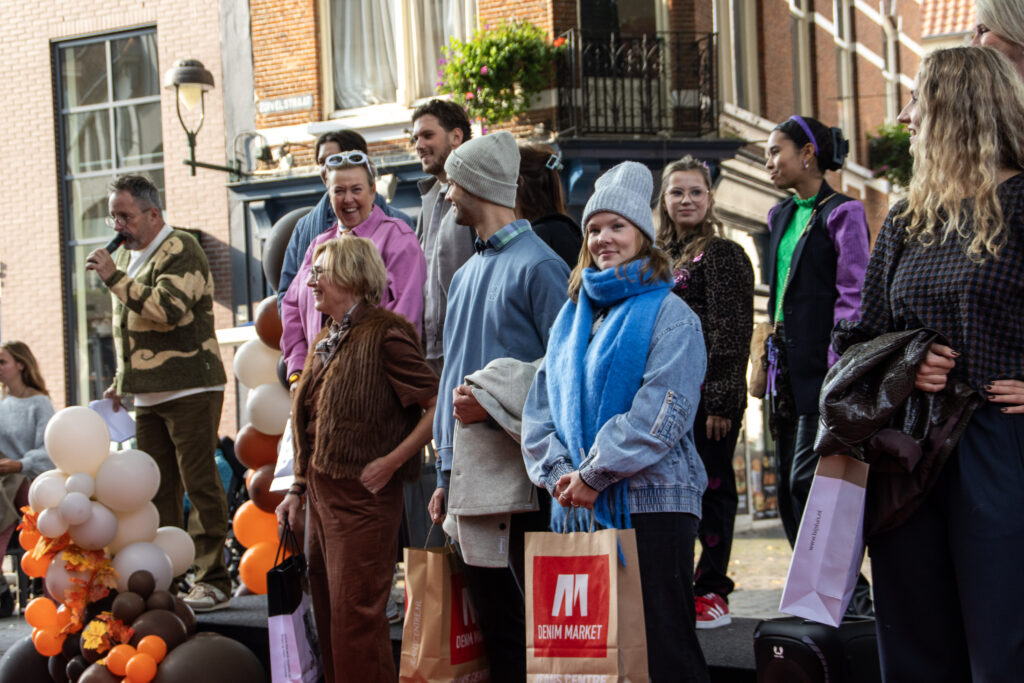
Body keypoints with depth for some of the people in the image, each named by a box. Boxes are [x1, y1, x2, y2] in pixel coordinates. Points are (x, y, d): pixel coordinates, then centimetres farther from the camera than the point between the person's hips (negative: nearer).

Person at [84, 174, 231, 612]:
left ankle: (214, 581, -2)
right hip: (149, 395, 9)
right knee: (157, 490, 10)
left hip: (190, 391, -8)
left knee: (200, 485, -7)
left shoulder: (181, 251, -9)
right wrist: (122, 380, 20)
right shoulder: (128, 256, 18)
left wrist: (113, 278, -21)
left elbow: (168, 309, -26)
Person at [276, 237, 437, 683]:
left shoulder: (384, 334, -12)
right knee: (328, 614, 13)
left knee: (355, 615, -5)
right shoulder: (324, 344, 15)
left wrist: (390, 462, -17)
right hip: (323, 496, 9)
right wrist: (297, 489, 16)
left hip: (361, 496, -9)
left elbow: (438, 406, -16)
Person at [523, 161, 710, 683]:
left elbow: (661, 411, -13)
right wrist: (558, 472, -4)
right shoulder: (572, 317, 19)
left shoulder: (669, 315, -1)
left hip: (650, 503, -6)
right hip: (576, 509, 6)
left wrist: (594, 474, -14)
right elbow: (541, 405, 13)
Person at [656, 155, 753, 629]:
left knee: (710, 488, -2)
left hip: (705, 395, -7)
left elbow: (732, 333, -10)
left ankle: (712, 593, 4)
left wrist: (721, 401, -16)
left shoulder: (723, 254, -4)